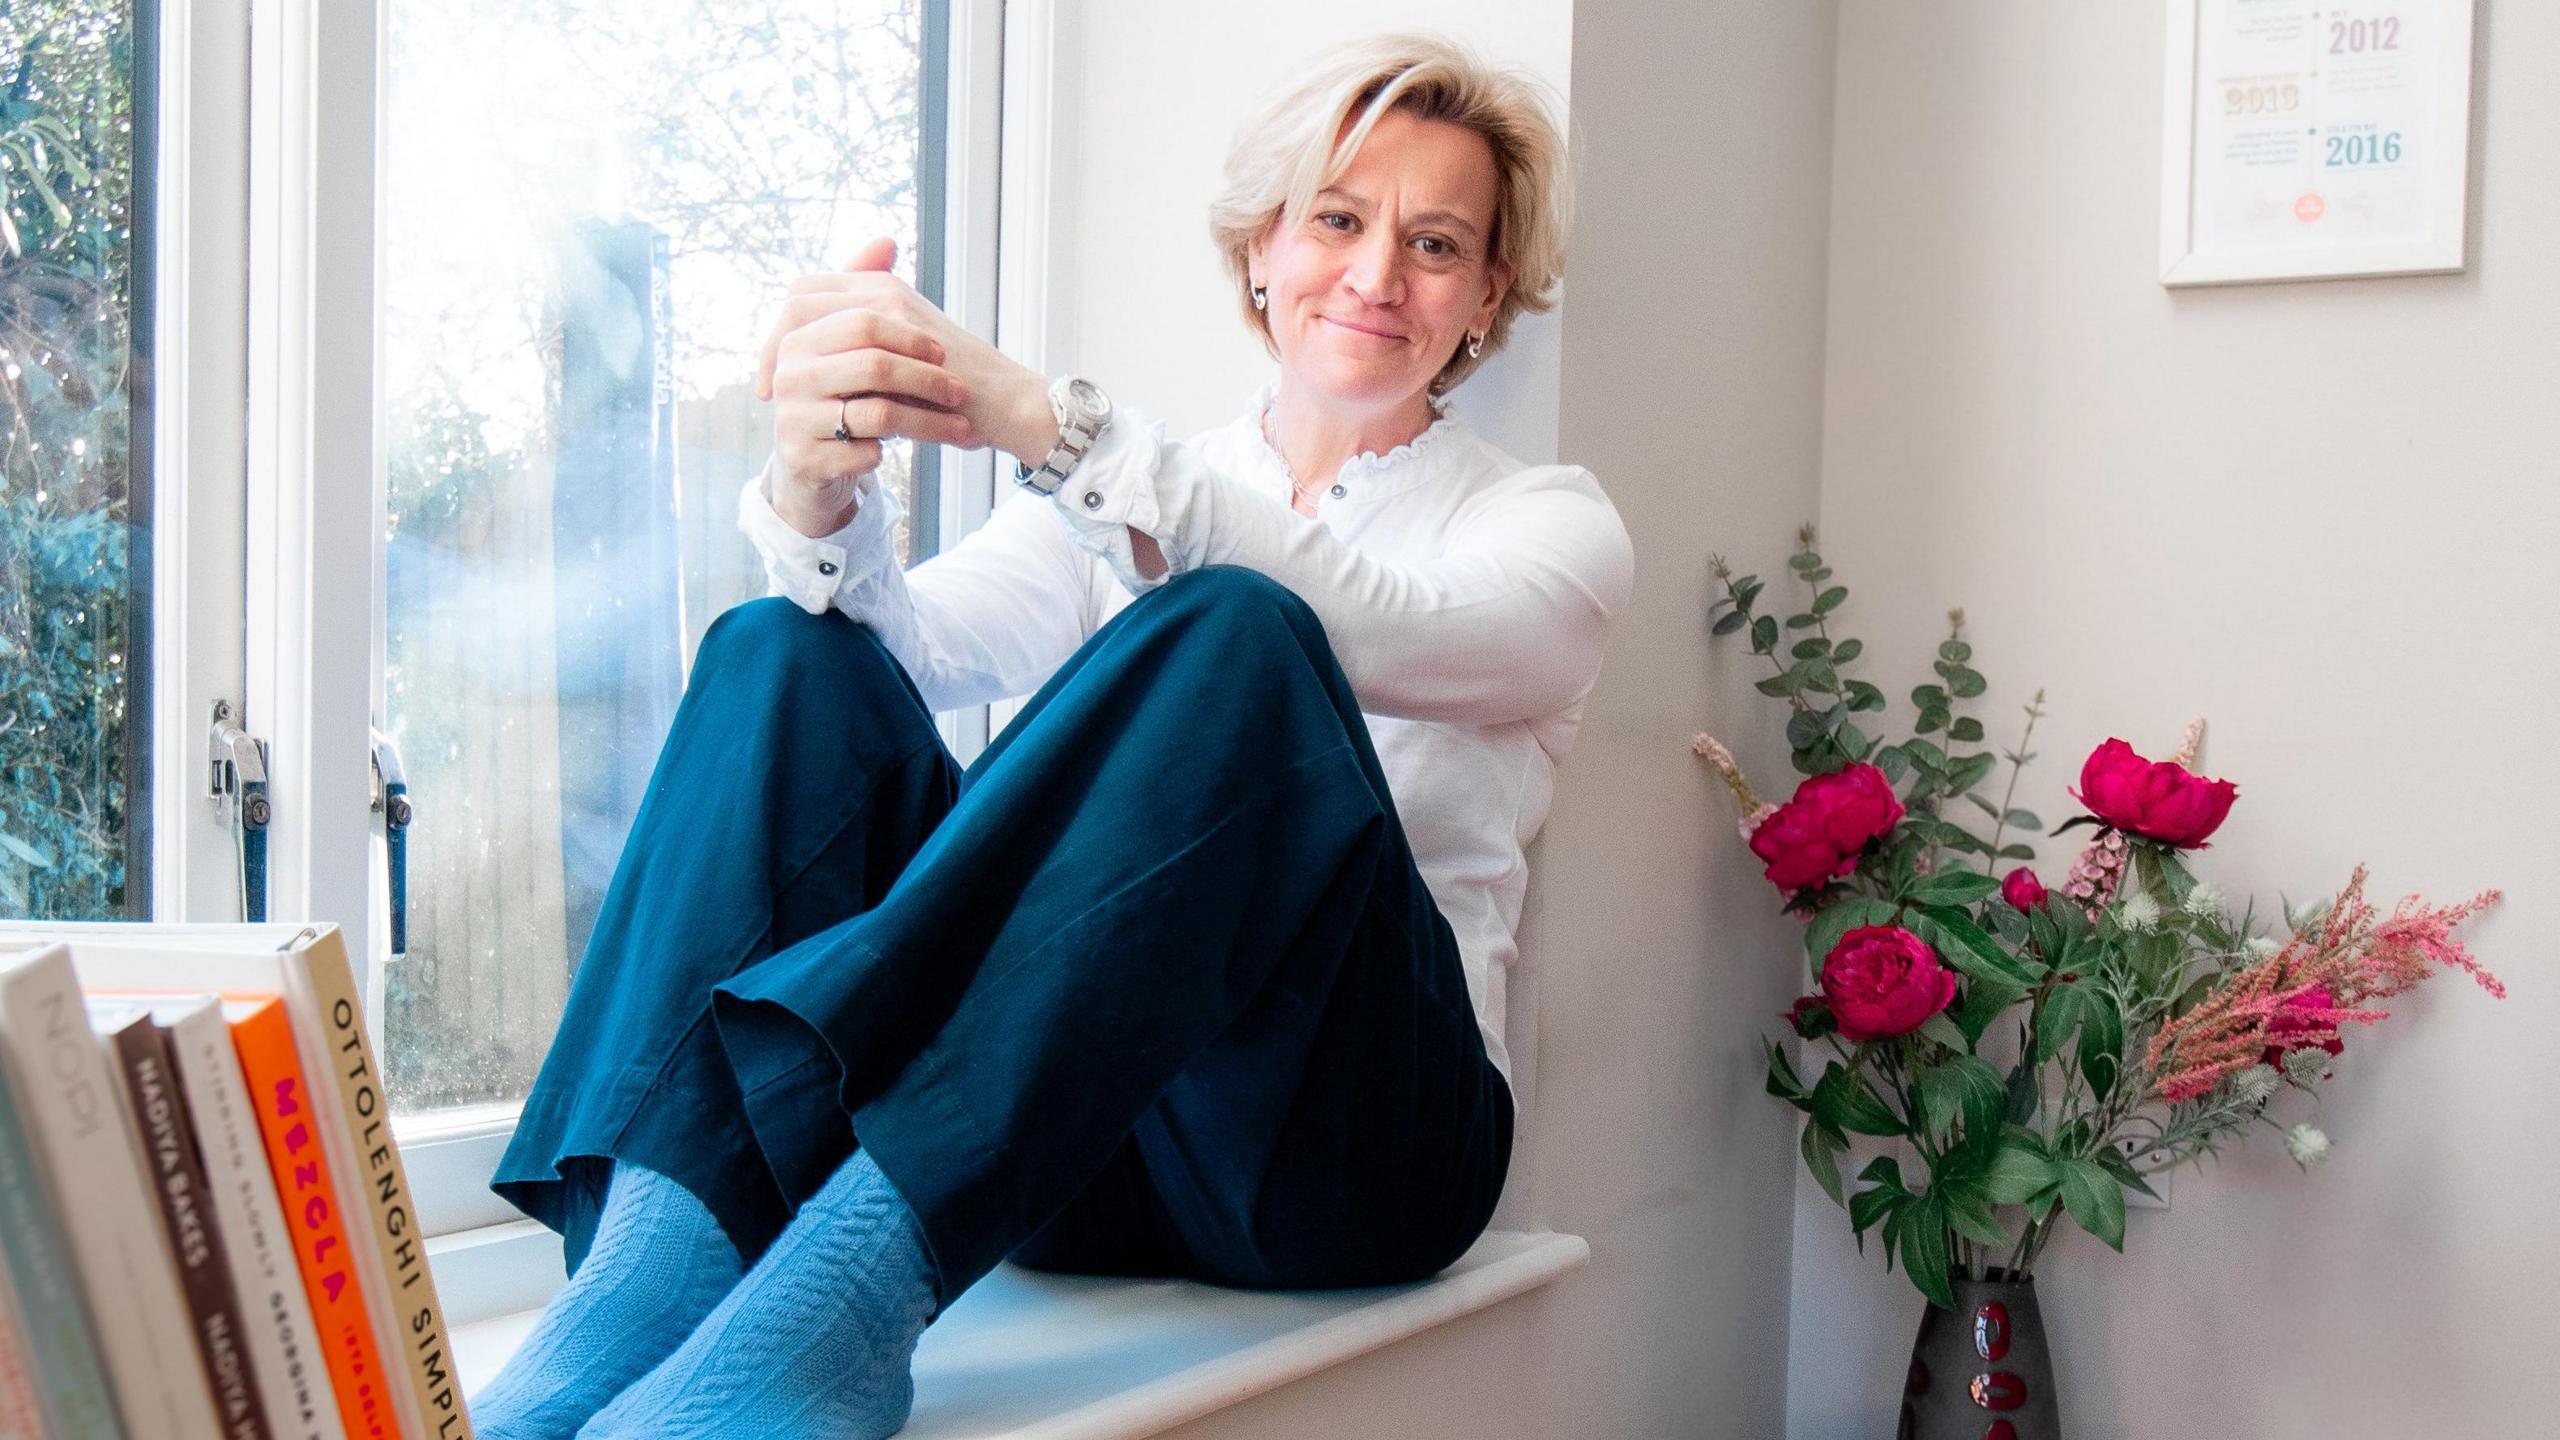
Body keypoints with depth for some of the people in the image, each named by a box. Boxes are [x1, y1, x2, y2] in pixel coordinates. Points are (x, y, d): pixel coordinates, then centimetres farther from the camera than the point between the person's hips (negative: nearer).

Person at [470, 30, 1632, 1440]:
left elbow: (1370, 631, -16)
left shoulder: (1550, 527, 9)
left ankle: (853, 1282, -44)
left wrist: (1034, 418, -29)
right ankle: (656, 1265, -36)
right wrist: (817, 486, -26)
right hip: (1065, 1144, 3)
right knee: (789, 652, -16)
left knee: (1231, 639, -30)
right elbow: (917, 642, -2)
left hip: (1341, 1132, -3)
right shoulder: (1109, 501, 19)